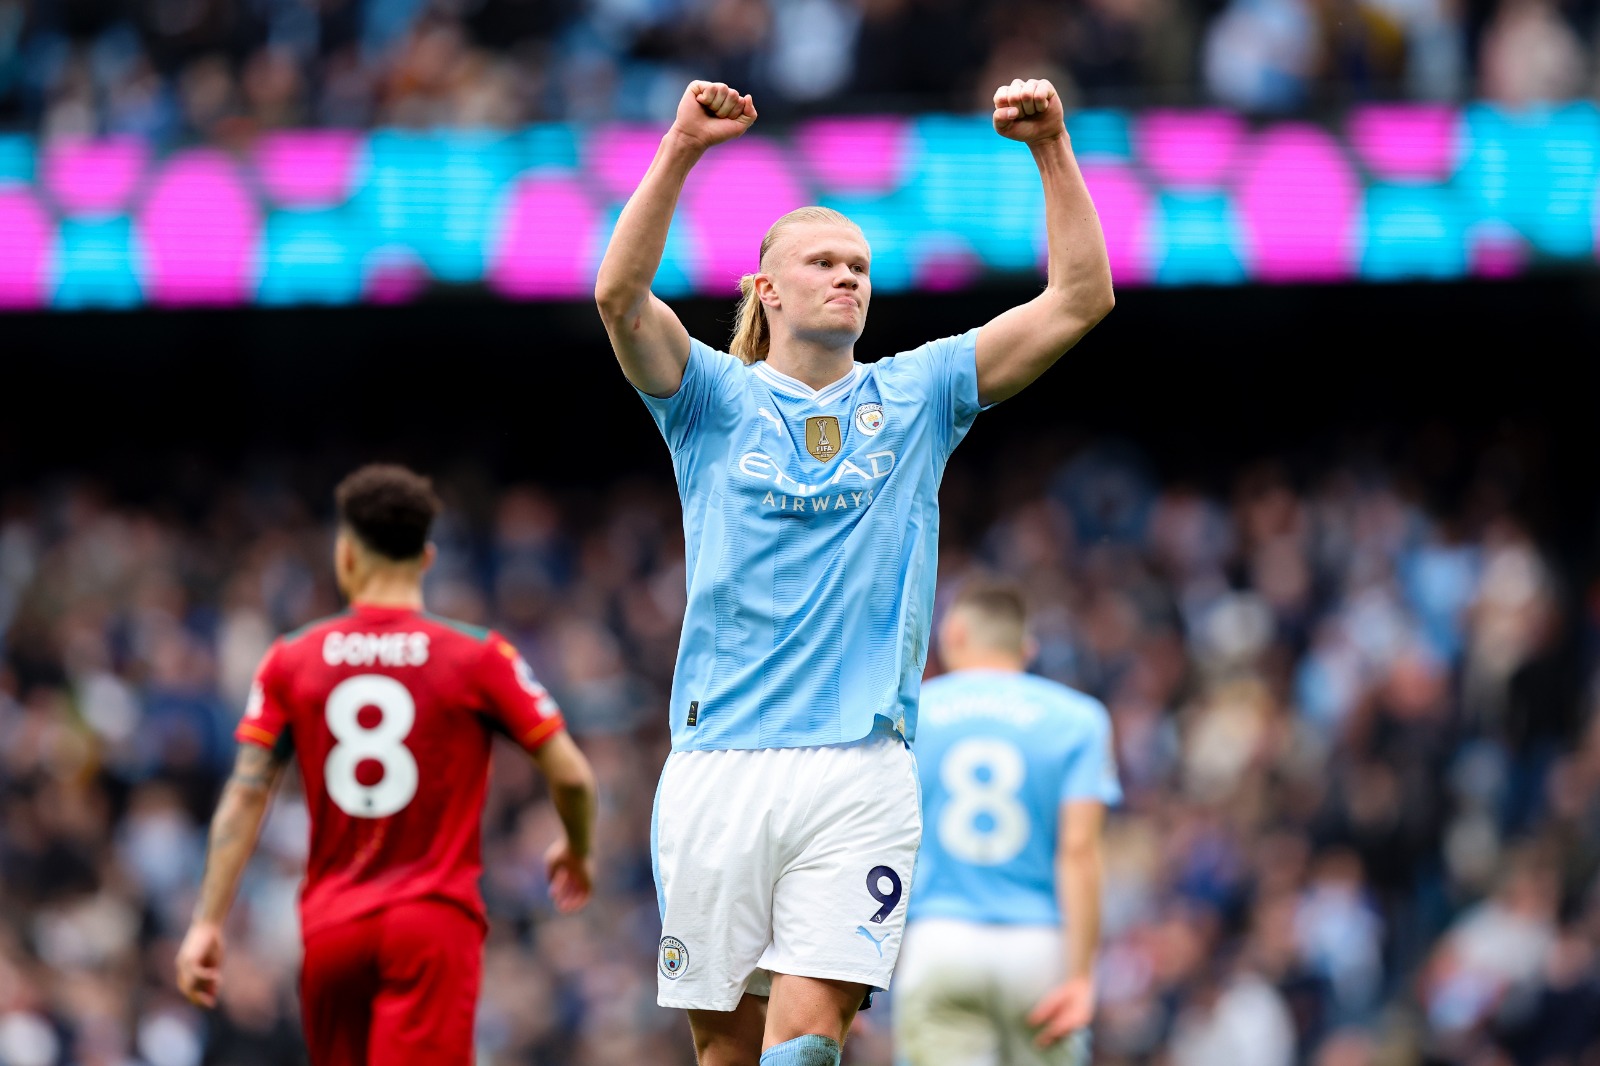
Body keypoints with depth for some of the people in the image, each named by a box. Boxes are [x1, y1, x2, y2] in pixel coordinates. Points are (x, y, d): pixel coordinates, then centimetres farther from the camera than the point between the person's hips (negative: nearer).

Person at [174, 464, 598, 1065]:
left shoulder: (293, 660, 4)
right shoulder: (479, 656, -2)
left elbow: (245, 794, 0)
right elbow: (570, 775, -1)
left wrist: (207, 924, 0)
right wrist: (578, 852, 20)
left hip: (330, 930, 3)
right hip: (434, 923, -3)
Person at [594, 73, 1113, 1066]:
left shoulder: (914, 397, 13)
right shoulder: (717, 398, 9)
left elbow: (1080, 300, 6)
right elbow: (620, 296, -10)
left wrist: (1053, 152, -4)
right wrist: (680, 153, -20)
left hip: (860, 771, 0)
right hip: (717, 763, 0)